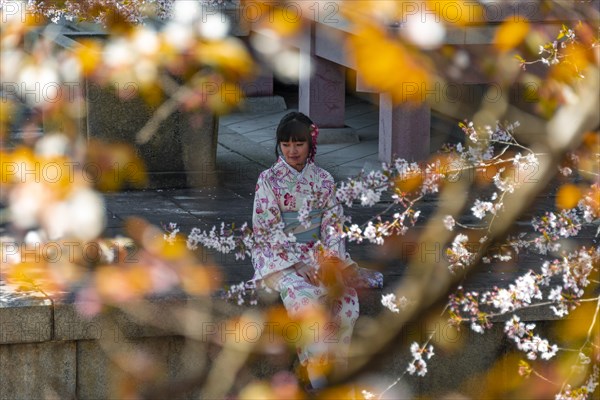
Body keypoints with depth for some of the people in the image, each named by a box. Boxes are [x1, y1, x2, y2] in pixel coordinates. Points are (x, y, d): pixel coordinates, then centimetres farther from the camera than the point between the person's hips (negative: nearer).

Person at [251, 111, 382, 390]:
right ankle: (317, 374, -27)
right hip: (279, 257, -4)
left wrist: (331, 259, -12)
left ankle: (335, 369, -14)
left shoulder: (323, 180, 8)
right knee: (307, 299, -33)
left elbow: (333, 224, 6)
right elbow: (268, 231, -8)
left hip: (317, 253, 4)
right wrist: (299, 264, -17)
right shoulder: (269, 180, -2)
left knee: (347, 300, -24)